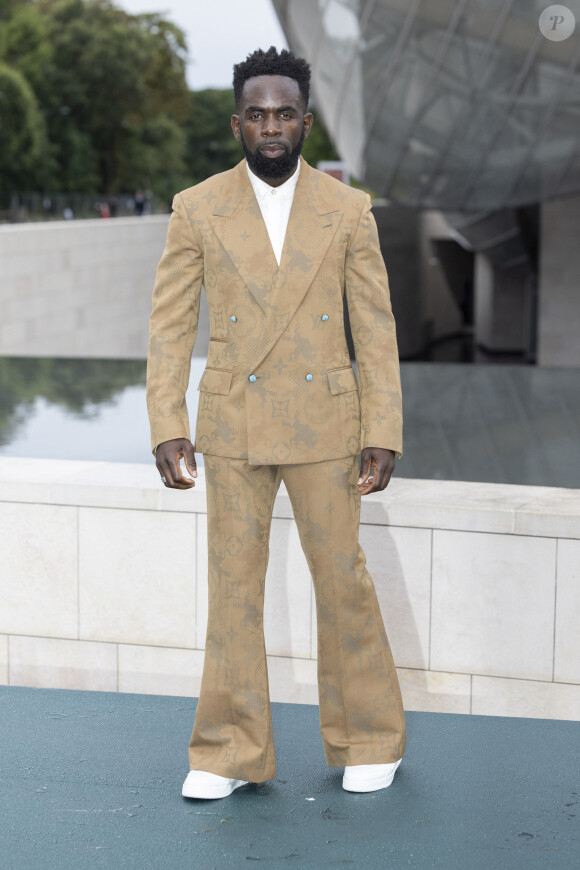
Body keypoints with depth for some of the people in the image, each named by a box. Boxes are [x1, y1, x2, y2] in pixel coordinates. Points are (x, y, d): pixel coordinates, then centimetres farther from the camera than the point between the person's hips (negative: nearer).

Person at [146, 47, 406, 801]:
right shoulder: (197, 210, 0)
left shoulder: (349, 211, -1)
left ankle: (369, 740, 23)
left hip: (323, 425, 0)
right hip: (232, 426, 1)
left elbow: (376, 331, 0)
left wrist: (383, 436, -6)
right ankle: (231, 752, 16)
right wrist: (167, 427, -8)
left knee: (343, 578, 6)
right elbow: (170, 326, 1)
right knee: (234, 586, 5)